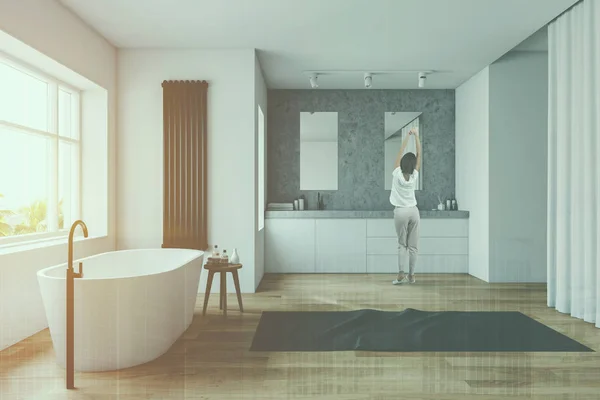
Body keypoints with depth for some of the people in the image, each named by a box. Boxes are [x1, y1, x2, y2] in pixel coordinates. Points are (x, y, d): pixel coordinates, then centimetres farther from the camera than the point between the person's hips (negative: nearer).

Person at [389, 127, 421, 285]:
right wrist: (416, 136, 4)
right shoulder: (414, 176, -4)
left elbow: (401, 152, -1)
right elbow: (419, 154, 2)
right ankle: (411, 275, 11)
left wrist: (408, 136, 4)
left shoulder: (397, 174, -9)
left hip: (400, 212, -2)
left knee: (402, 244, 7)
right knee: (413, 245, 8)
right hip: (413, 211, 2)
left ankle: (401, 274, -4)